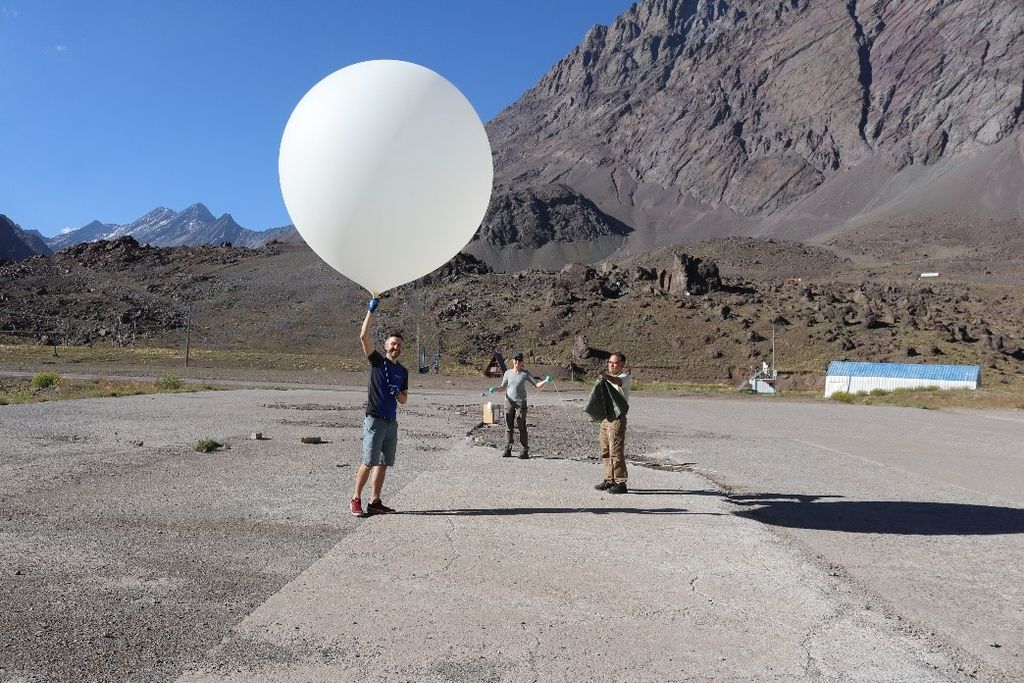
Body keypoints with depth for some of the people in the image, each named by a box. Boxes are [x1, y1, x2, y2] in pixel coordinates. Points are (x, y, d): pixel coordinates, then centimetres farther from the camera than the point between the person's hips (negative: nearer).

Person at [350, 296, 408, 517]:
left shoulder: (403, 371, 15)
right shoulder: (377, 360, 1)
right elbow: (363, 337, -12)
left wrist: (397, 392, -4)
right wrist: (370, 312, -15)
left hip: (391, 421, 6)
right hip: (374, 419, -6)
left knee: (384, 463, 7)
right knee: (368, 462, -8)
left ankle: (375, 501, 13)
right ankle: (355, 499, 3)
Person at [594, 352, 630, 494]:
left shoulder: (624, 377, -6)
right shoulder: (607, 378, 20)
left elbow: (618, 381, -30)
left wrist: (605, 375, -49)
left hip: (617, 417, -8)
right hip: (605, 417, 8)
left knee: (616, 451, -10)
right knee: (605, 451, 11)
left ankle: (620, 483, -6)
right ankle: (609, 480, 19)